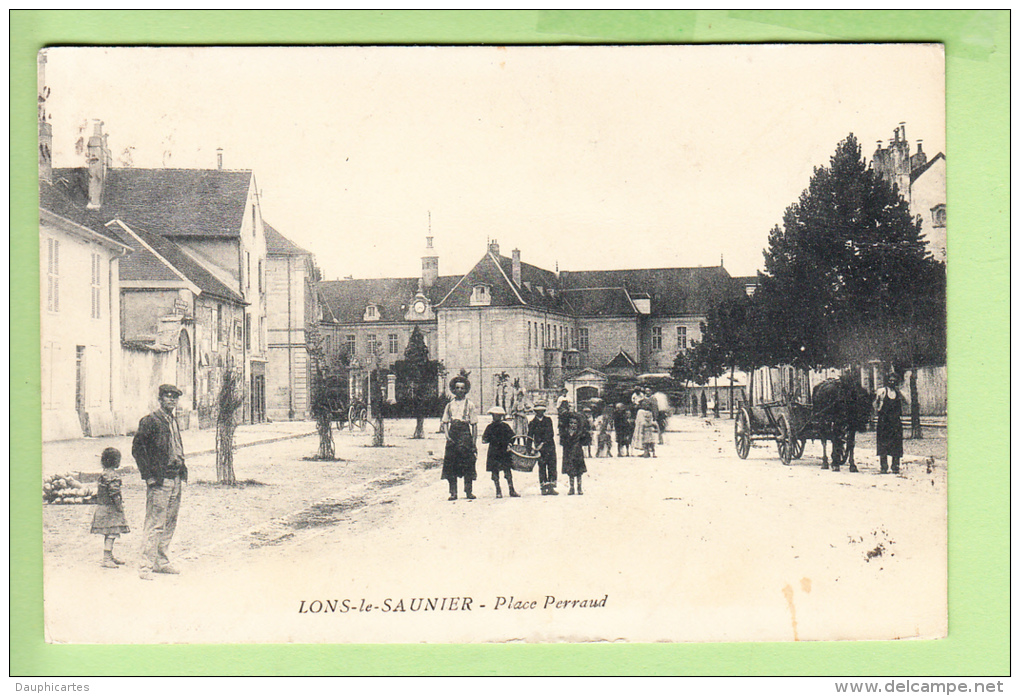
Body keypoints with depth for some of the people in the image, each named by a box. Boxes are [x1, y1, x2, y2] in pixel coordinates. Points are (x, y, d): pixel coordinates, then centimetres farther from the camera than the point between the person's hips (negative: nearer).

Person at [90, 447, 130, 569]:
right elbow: (114, 493, -22)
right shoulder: (112, 475, -19)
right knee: (111, 533, -8)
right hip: (110, 509, -10)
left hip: (103, 507, 10)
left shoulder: (104, 473, 13)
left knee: (109, 534, 17)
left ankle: (110, 556, 27)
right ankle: (106, 559, -8)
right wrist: (119, 506, -14)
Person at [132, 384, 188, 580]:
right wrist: (149, 475, -13)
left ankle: (161, 561, 21)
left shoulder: (174, 422, 17)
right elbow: (137, 449, -10)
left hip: (175, 481, 8)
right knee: (155, 524, -8)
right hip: (159, 481, -8)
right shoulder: (150, 421, -7)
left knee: (170, 524, 12)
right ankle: (146, 566, -5)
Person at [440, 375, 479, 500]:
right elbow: (445, 422, 15)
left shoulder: (470, 404, 5)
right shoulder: (450, 405, 14)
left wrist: (474, 443, -3)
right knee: (451, 466, 0)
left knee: (468, 466, -4)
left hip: (465, 434, -3)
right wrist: (447, 435, -3)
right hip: (452, 436, 3)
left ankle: (468, 491, 3)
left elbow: (474, 425, 3)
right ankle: (453, 492, 4)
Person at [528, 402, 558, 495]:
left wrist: (543, 443, -13)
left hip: (550, 446, 1)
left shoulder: (548, 420, 7)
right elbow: (530, 437, 9)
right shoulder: (532, 423, 7)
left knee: (552, 466, -4)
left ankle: (551, 487, -2)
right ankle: (544, 488, 1)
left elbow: (550, 433, -2)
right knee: (542, 467, -3)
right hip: (539, 448, -1)